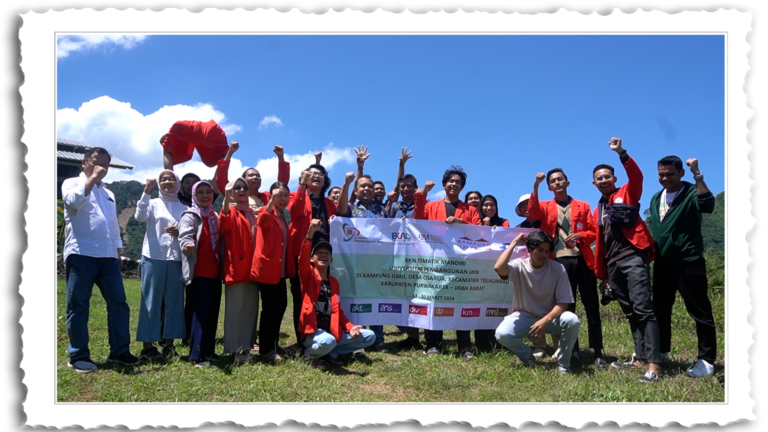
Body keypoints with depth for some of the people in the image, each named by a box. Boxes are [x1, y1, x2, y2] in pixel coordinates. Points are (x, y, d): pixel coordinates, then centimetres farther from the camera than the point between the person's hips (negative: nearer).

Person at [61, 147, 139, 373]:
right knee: (78, 305, -2)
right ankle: (78, 356, 5)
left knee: (118, 302, 2)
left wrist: (118, 254, 20)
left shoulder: (108, 193, 24)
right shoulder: (72, 183, 7)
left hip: (107, 256, 6)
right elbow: (74, 200, -18)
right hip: (81, 254, -6)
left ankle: (119, 351, 9)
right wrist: (92, 178, -11)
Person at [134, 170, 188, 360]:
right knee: (151, 302, -1)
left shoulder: (184, 208, 12)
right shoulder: (154, 203, 6)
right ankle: (147, 346, 3)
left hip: (176, 260, 3)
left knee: (174, 301, 5)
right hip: (153, 258, -3)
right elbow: (140, 217, -14)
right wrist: (146, 192, -18)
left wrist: (180, 232, -10)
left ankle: (169, 344, 13)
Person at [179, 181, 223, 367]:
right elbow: (184, 238, -19)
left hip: (214, 272, 7)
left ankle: (208, 351, 18)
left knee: (213, 312, 9)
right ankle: (197, 355, -5)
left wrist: (221, 268, 11)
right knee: (201, 312, -10)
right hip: (198, 272, -7)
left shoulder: (215, 216, 16)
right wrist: (188, 245, -42)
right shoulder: (190, 216, -6)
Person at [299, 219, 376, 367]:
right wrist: (310, 232, -34)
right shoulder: (308, 275, -1)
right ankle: (310, 353, -4)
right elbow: (302, 258, -22)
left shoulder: (334, 282, 16)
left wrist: (350, 327, -1)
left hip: (333, 332, 6)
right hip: (313, 332, -6)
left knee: (369, 336, -1)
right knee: (327, 342, -39)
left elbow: (337, 310, 16)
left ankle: (330, 353, -1)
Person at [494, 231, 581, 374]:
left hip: (550, 316, 0)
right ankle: (528, 357, 5)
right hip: (524, 316, 0)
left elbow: (563, 302, -12)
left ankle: (563, 364, -7)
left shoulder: (558, 269, -12)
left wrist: (546, 320, -28)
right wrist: (514, 243, -25)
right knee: (502, 334, -29)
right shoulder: (519, 266, -12)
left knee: (572, 321, -32)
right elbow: (499, 268, -35)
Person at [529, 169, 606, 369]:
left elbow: (594, 232, 10)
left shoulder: (583, 206, 14)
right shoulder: (546, 207, 12)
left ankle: (598, 353, 7)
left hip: (583, 260, 0)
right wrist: (536, 185, -22)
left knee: (592, 307, 0)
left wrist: (580, 236, -11)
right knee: (567, 307, 4)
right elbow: (533, 211, -11)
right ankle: (573, 351, 12)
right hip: (560, 260, 0)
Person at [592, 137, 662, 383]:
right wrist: (601, 273, 22)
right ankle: (640, 359, 12)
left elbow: (637, 176, -16)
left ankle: (653, 365, -18)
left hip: (634, 257, -7)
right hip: (613, 265, 7)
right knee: (630, 313, 8)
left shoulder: (627, 194, 6)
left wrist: (621, 153, -26)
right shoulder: (597, 211, 21)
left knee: (642, 309, -14)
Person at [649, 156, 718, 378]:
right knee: (660, 311, 15)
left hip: (689, 262, -7)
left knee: (700, 312, -3)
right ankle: (661, 352, 29)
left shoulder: (691, 192, -8)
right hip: (662, 264, 7)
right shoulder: (656, 198, 12)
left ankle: (707, 360, 3)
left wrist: (697, 175, -31)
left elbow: (707, 206, -31)